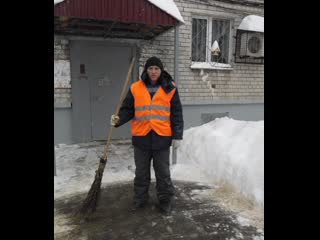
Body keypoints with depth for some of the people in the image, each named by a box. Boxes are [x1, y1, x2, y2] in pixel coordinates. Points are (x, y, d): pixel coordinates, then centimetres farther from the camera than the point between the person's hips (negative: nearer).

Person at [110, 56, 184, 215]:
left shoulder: (170, 88, 1)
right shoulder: (135, 88, 3)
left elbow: (176, 113, 0)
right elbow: (128, 109, 6)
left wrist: (177, 135, -4)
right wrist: (119, 120, -15)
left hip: (162, 137, -1)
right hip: (141, 137, 2)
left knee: (163, 172, 11)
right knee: (141, 172, 15)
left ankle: (165, 201, 27)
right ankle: (140, 199, 32)